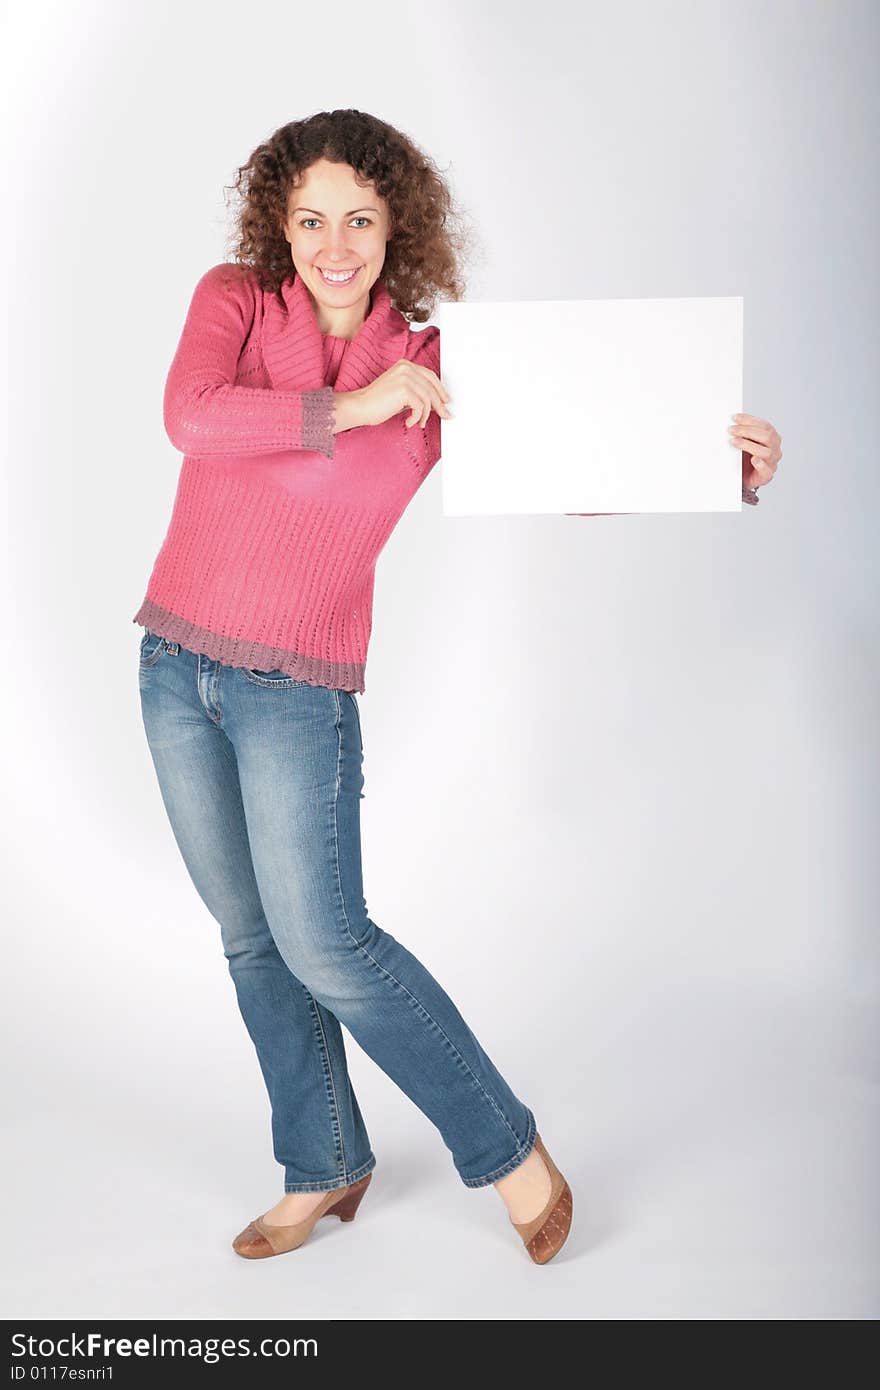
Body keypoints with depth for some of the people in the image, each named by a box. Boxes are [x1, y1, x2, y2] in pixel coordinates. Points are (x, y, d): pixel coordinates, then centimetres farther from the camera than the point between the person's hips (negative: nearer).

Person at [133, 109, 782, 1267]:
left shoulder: (434, 365, -5)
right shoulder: (234, 299, -1)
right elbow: (191, 417, -20)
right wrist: (349, 407, -25)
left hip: (299, 687, -4)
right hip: (177, 663, 4)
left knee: (322, 942, -7)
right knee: (248, 934, 12)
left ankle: (510, 1149, 13)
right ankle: (324, 1169, 31)